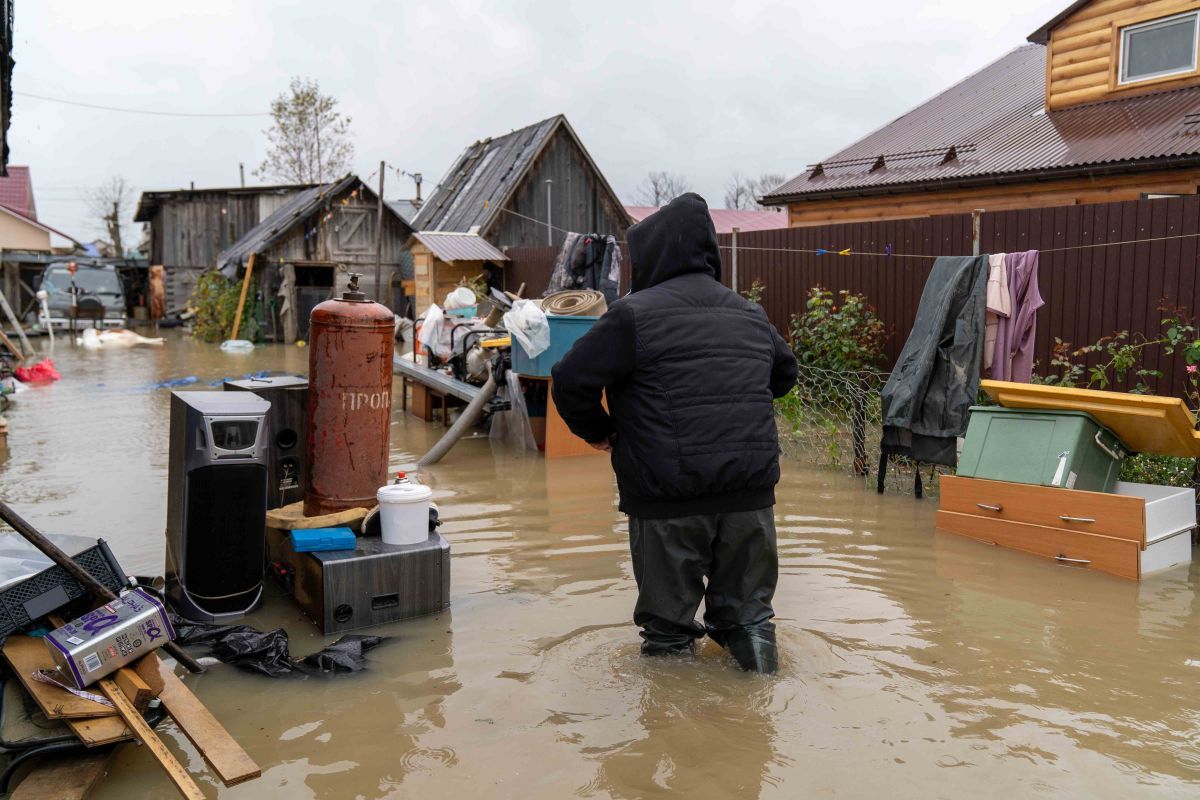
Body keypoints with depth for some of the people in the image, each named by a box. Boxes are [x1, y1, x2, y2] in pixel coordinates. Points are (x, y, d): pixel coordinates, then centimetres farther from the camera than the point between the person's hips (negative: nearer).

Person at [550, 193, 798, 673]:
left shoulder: (635, 313, -9)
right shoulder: (750, 314, 12)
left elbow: (571, 380, -11)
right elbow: (785, 373, 28)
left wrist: (597, 431, 6)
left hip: (670, 493, -5)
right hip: (751, 485, 5)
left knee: (669, 601, 12)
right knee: (745, 589, 24)